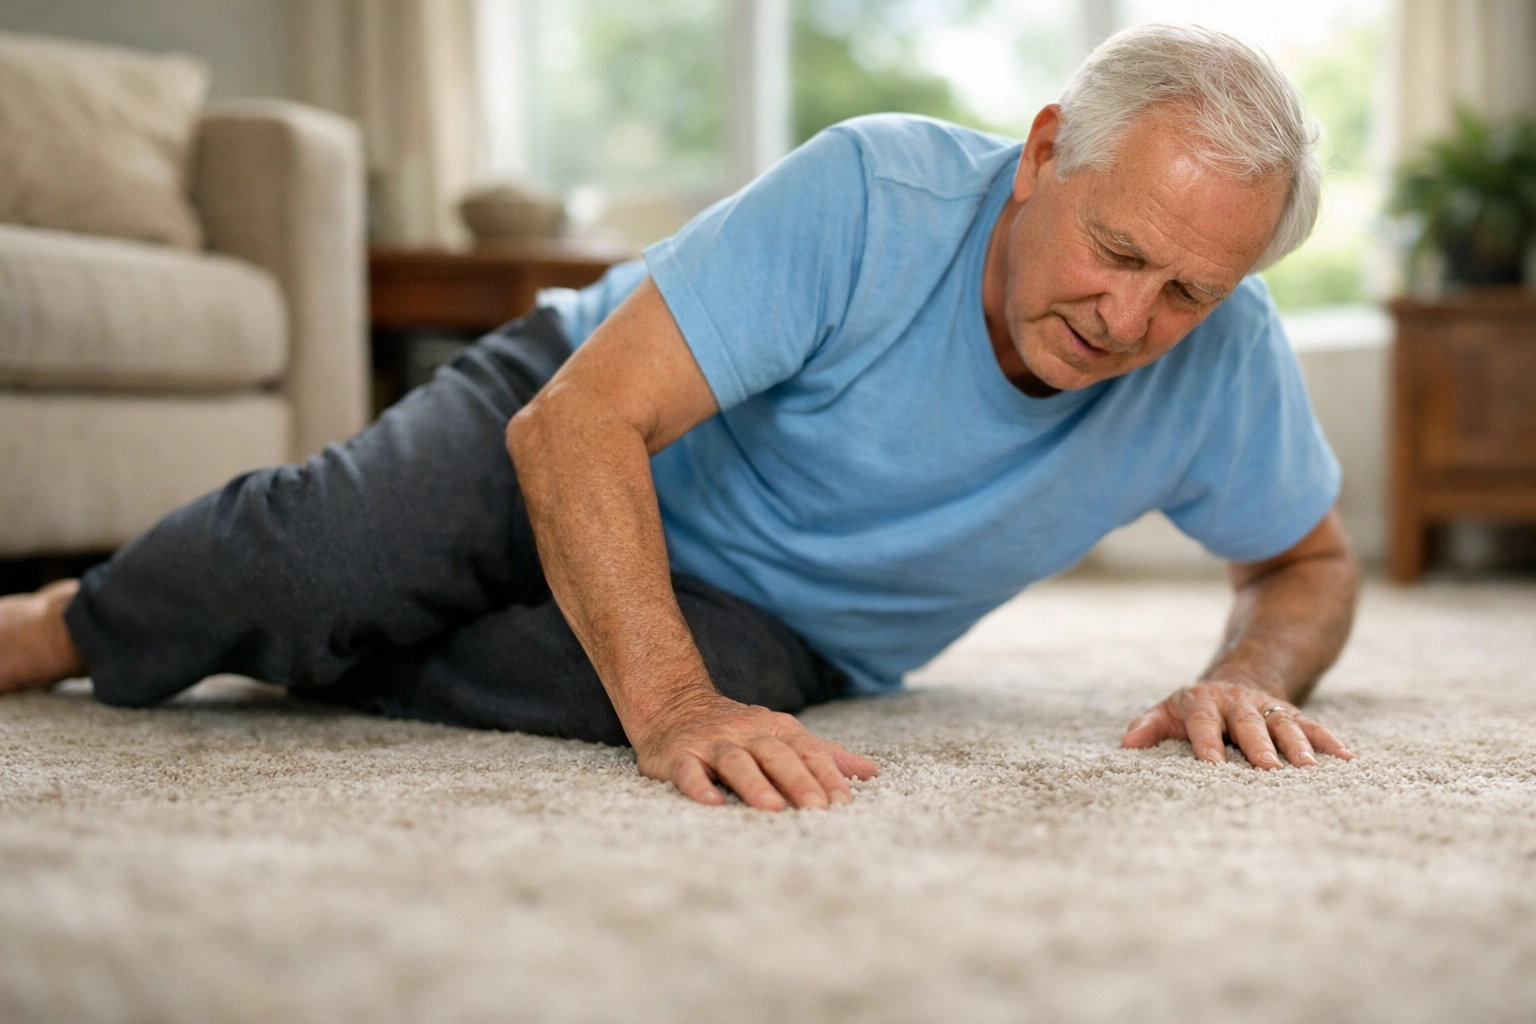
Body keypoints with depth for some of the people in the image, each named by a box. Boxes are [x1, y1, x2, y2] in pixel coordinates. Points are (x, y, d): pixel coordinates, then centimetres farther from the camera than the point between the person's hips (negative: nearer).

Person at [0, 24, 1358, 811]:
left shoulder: (1227, 361, -18)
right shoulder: (874, 194, -31)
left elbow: (1311, 562, 1)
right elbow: (578, 422, -35)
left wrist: (1250, 677, -23)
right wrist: (672, 707, -47)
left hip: (769, 622, 3)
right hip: (592, 425, -2)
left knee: (633, 677, -33)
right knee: (324, 562, -30)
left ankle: (297, 653, -4)